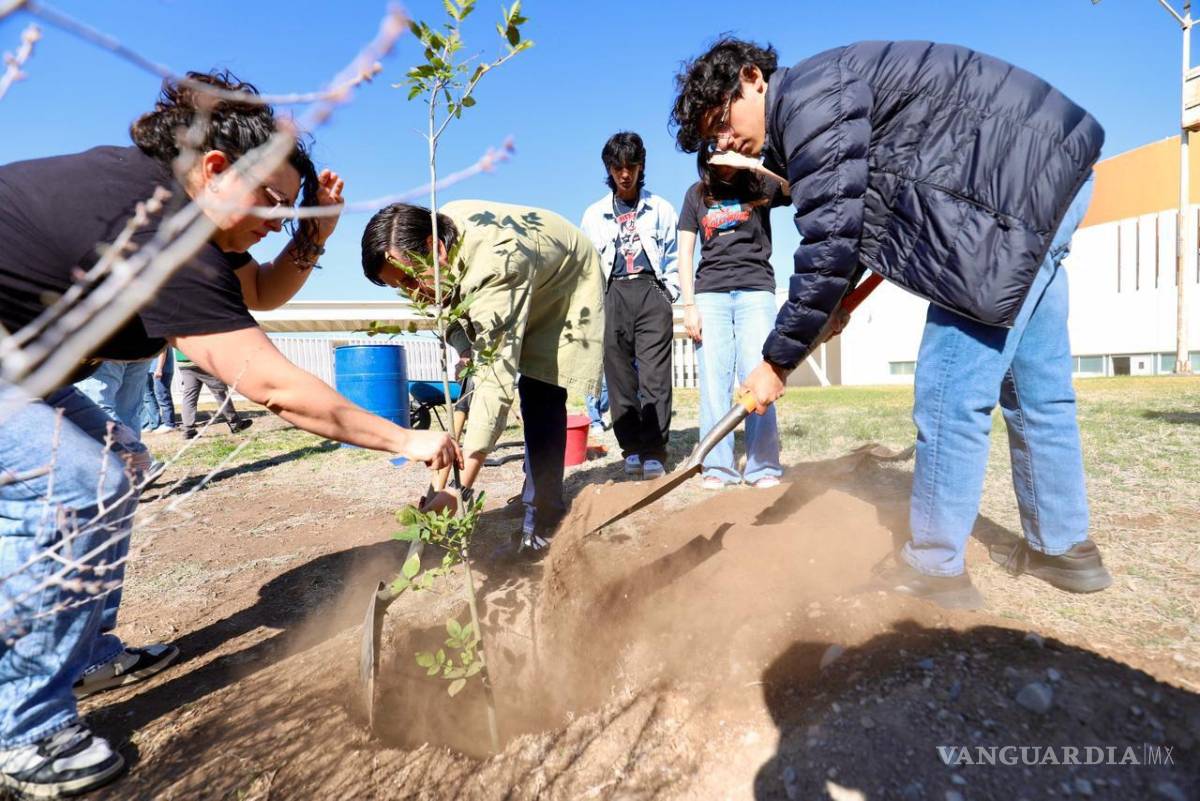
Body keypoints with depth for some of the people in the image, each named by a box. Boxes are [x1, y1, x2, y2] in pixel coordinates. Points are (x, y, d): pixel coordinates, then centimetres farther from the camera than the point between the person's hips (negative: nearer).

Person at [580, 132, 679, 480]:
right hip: (613, 296, 2)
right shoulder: (594, 214, 17)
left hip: (651, 293, -1)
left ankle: (653, 451, -8)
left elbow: (672, 257, 14)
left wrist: (668, 295, 3)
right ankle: (632, 447, 6)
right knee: (620, 376, -1)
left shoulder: (660, 208, 15)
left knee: (654, 374, -9)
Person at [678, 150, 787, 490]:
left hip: (756, 290, -1)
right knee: (713, 380, -3)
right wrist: (689, 306, 0)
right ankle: (718, 467, 2)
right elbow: (685, 252, 9)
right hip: (710, 293, 2)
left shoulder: (762, 184, 6)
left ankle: (763, 466, 1)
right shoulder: (696, 193, 11)